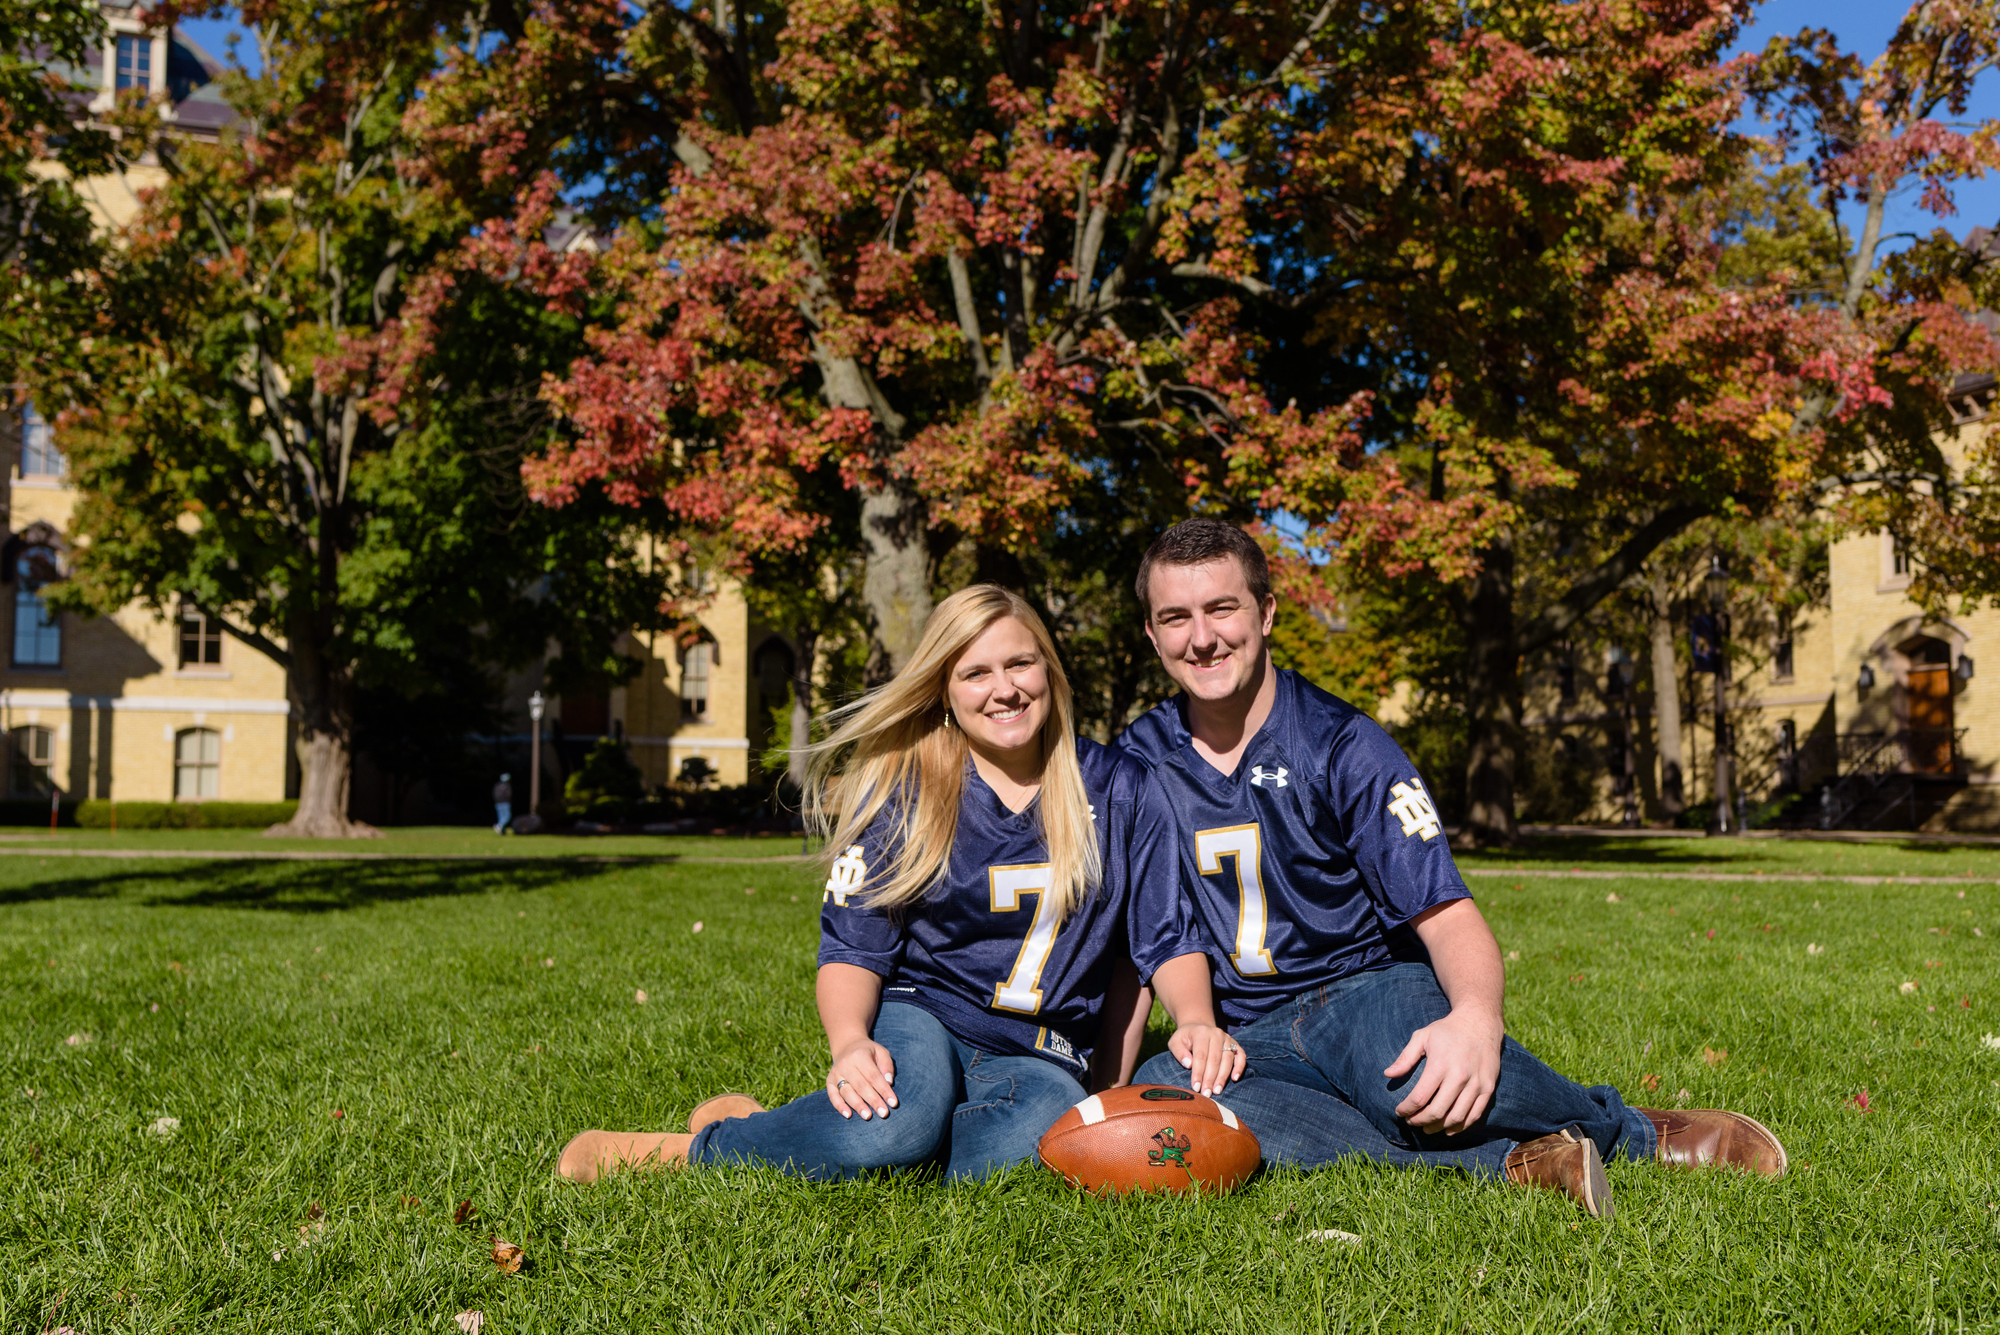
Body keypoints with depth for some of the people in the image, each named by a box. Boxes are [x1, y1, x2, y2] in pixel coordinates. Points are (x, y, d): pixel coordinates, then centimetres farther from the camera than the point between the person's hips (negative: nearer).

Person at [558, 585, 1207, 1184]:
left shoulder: (1115, 789, 3)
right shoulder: (898, 791, 0)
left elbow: (1154, 944, 10)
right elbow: (854, 946, -3)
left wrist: (1108, 1095, 6)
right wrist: (850, 1041, -25)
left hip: (1040, 1058, 2)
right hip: (918, 1018, -2)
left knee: (1045, 1124, -36)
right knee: (897, 1124, -39)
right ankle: (699, 1147, -14)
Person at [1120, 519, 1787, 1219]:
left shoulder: (1340, 742, -5)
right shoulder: (1139, 762, 4)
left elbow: (1445, 914, -12)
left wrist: (1476, 1016, -34)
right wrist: (1197, 1024, -18)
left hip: (1372, 990, -2)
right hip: (1249, 1037, 3)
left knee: (1407, 1079, -41)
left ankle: (1636, 1129, -10)